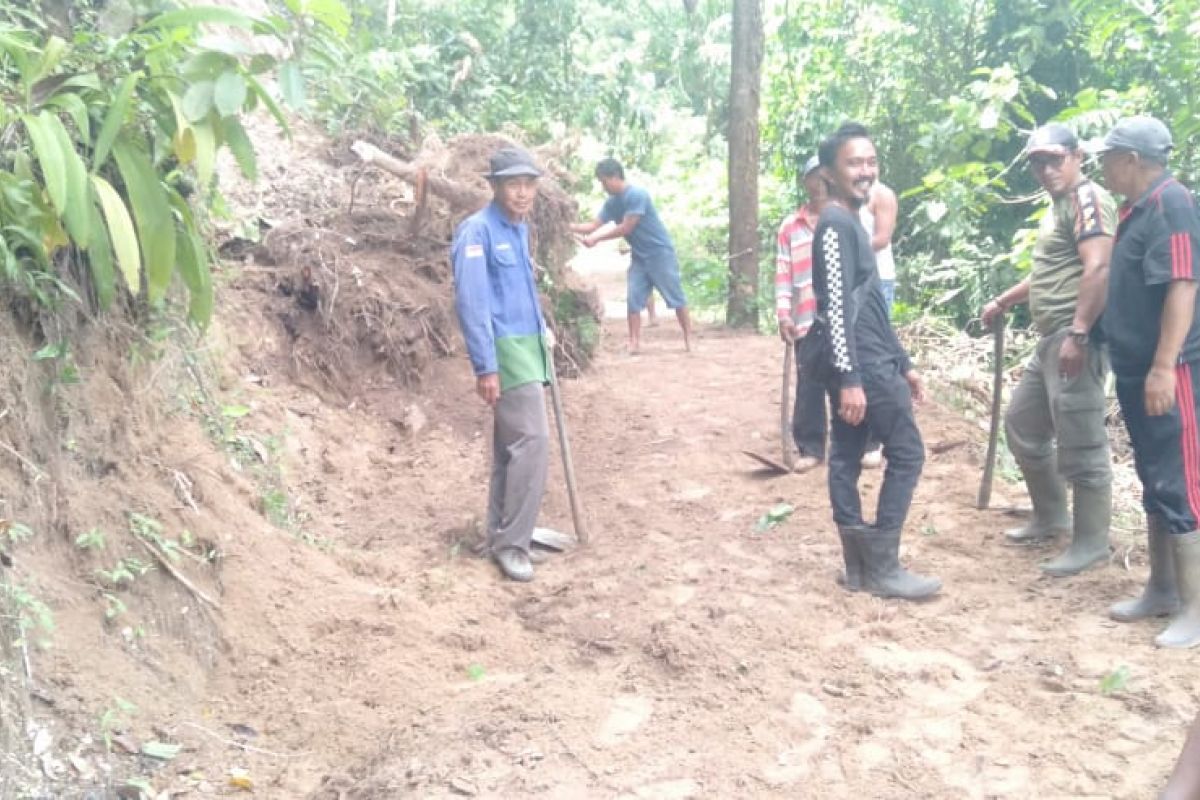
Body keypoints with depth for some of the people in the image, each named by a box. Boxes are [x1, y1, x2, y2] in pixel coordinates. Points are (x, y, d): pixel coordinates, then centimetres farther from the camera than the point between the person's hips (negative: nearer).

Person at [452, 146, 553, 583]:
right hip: (506, 350, -9)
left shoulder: (519, 229, 13)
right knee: (532, 439, -13)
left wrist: (542, 327, 20)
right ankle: (511, 542, -4)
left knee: (510, 444, 12)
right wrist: (485, 367, -23)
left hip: (527, 345, 9)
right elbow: (471, 301, -20)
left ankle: (502, 535, 22)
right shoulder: (477, 230, -14)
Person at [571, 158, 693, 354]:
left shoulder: (636, 195, -21)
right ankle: (634, 342, 1)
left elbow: (626, 228, -23)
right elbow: (594, 225, 3)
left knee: (675, 297, 0)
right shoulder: (612, 202, 4)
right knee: (633, 298, -2)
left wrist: (596, 239, -19)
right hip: (639, 256, 8)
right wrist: (568, 226, -11)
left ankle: (688, 338, 10)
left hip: (660, 252, -7)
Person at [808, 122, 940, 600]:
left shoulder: (851, 223, 18)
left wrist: (902, 363, 21)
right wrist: (849, 378, -25)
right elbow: (836, 306, -21)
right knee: (907, 453, -4)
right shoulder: (836, 224, -13)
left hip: (869, 361, 9)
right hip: (862, 364, -9)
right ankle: (882, 567, 1)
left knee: (847, 457, 9)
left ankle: (860, 566, 15)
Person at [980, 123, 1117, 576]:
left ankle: (1090, 543, 7)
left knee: (1080, 444, -5)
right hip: (1051, 339, 11)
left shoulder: (1087, 199, -11)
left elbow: (1098, 269, -23)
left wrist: (1078, 334, -28)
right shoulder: (1059, 206, 21)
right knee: (1022, 425, 18)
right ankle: (1051, 516, 32)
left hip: (1075, 338, -11)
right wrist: (1004, 301, 36)